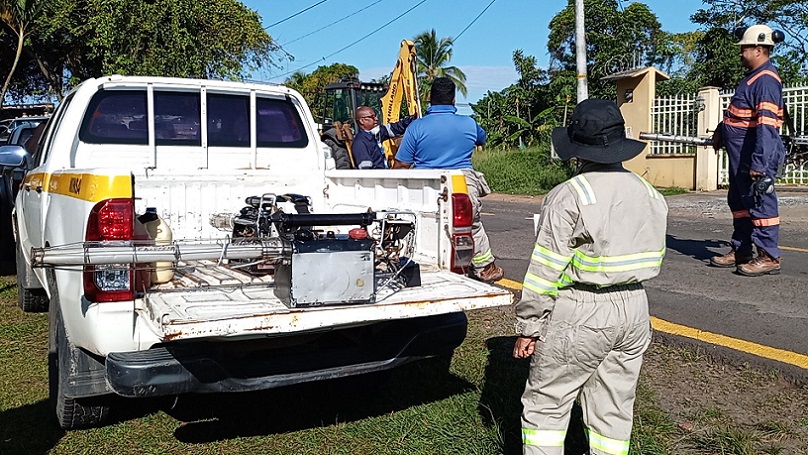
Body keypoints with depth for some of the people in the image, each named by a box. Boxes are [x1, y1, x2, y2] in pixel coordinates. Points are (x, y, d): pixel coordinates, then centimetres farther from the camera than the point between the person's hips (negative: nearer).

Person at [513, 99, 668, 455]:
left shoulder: (568, 197, -15)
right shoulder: (650, 195, 7)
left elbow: (545, 271, -15)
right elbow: (653, 261, 13)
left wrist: (528, 326, -8)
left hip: (579, 314, -7)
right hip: (635, 309, 7)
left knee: (544, 405, 6)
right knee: (614, 411, 16)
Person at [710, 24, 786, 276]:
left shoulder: (766, 80, -18)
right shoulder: (752, 77, 14)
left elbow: (766, 126, -25)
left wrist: (759, 164, -29)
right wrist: (720, 132, 33)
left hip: (756, 155, -11)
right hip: (740, 156, 11)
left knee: (760, 202, -4)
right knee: (739, 201, 16)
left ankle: (769, 257, 5)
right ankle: (740, 251, 27)